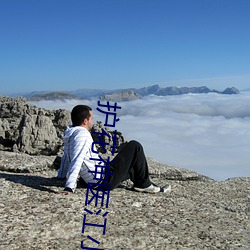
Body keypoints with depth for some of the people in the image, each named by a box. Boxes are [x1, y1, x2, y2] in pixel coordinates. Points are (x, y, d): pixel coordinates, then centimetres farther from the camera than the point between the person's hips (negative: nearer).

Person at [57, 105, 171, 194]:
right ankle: (143, 184, 5)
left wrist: (61, 177, 26)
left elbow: (66, 158, 18)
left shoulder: (70, 134, 9)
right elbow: (77, 161, -29)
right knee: (135, 146, -5)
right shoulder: (82, 134, -21)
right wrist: (69, 187, -34)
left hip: (94, 180, 11)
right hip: (105, 179, -11)